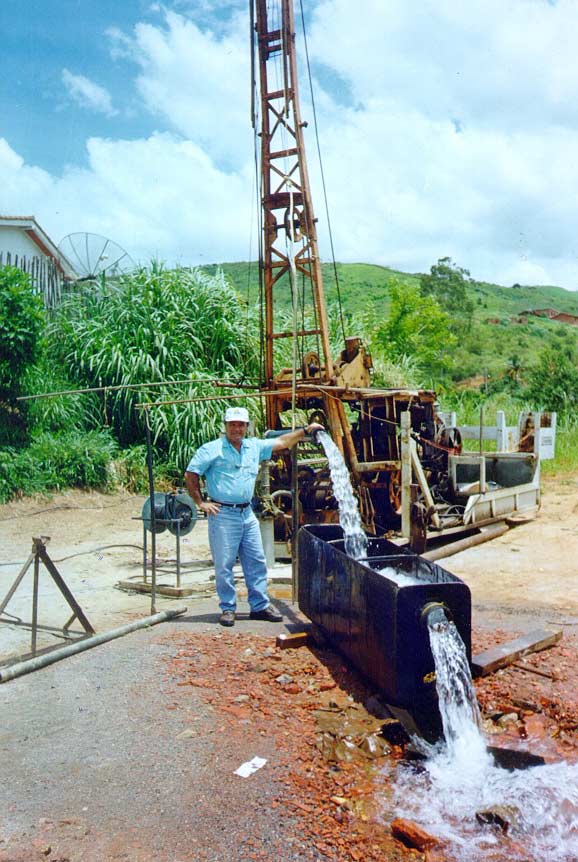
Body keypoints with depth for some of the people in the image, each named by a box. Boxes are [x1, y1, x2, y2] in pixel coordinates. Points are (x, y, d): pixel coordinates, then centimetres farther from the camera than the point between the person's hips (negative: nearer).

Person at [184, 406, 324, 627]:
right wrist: (200, 502, -6)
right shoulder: (212, 450, -5)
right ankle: (228, 608, 13)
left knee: (257, 561, 8)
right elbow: (190, 475, -4)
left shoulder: (255, 446, 11)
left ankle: (260, 606, 18)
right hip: (223, 514, -5)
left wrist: (305, 430, 12)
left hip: (247, 513, 6)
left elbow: (282, 442, 18)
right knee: (224, 564, 0)